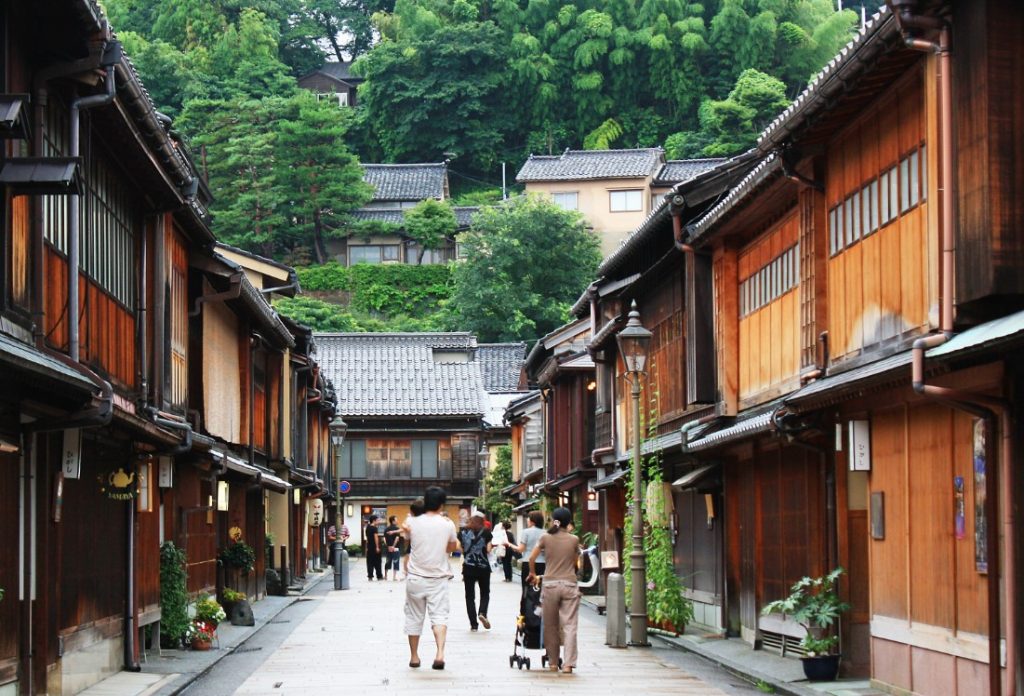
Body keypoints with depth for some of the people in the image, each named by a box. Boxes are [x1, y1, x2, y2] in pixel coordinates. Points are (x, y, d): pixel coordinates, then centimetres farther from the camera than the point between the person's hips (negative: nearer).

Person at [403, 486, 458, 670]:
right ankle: (440, 653, -25)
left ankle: (414, 656, 23)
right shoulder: (447, 525, -6)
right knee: (439, 615, -4)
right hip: (438, 579, -1)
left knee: (414, 617, 13)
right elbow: (452, 547, 9)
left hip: (416, 578, 1)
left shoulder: (413, 523, -6)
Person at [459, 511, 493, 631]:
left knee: (470, 595, 6)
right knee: (485, 593, 15)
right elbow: (488, 550, -9)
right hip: (483, 567, -1)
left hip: (468, 567, 1)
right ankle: (482, 613, -12)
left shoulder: (463, 532, 1)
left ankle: (473, 624, 2)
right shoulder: (486, 532, -3)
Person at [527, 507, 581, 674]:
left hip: (550, 585, 1)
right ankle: (568, 663, -11)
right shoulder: (574, 539, 0)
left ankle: (553, 663, 16)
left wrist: (533, 573, 20)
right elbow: (576, 562, 9)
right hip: (569, 585, -1)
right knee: (569, 625, -2)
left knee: (551, 625, 11)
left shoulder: (546, 538, 0)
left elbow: (532, 558, 4)